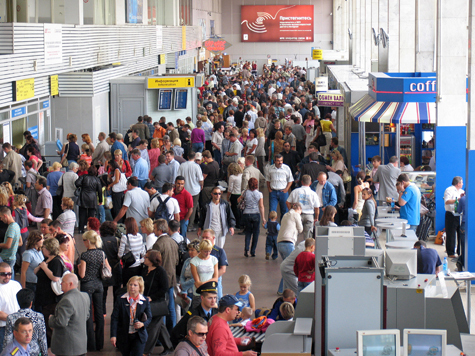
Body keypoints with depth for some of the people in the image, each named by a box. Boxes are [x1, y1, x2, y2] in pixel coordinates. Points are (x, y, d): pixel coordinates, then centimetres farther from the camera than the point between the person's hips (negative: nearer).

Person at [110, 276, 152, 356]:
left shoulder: (145, 301, 0)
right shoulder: (120, 300, -3)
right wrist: (113, 335, -14)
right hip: (123, 336, 1)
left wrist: (143, 324, -19)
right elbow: (114, 318, -6)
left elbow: (149, 318, 5)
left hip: (139, 336, 0)